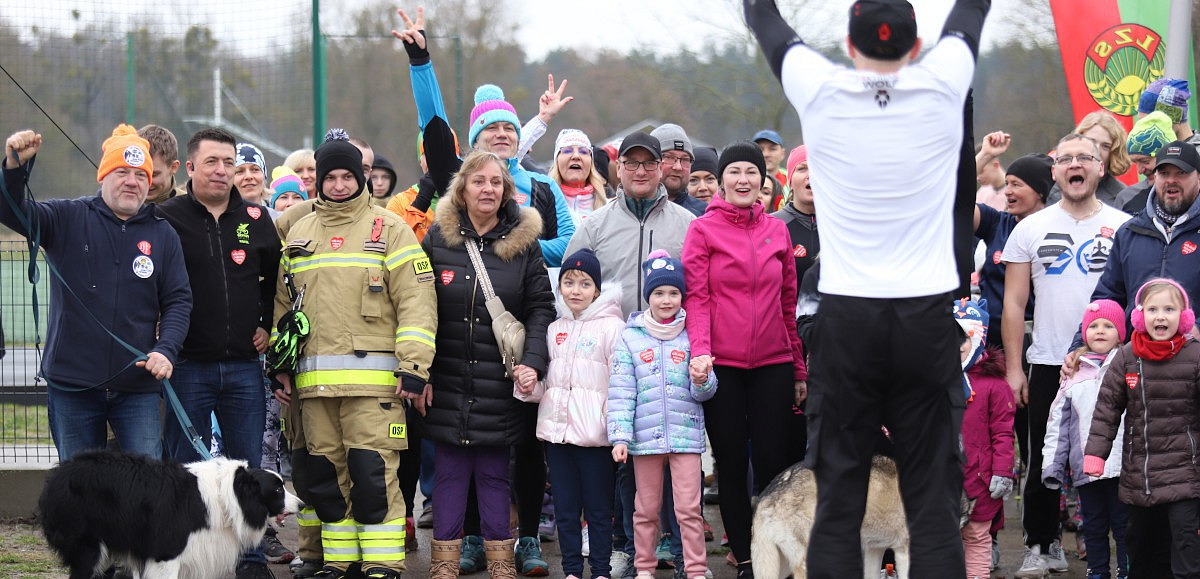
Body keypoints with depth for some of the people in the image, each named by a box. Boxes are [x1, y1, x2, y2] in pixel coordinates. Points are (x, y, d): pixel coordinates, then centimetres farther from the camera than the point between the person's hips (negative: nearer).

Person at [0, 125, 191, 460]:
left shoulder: (163, 235, 7)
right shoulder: (68, 219, 3)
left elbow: (178, 301, 5)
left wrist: (166, 350, -12)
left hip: (138, 386, 0)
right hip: (71, 385, 0)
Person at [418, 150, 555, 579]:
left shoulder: (523, 241, 3)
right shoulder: (437, 238, 3)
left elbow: (540, 308, 2)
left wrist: (533, 362, -12)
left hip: (500, 383, 0)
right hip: (447, 381, 0)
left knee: (495, 474, 4)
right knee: (450, 472, 2)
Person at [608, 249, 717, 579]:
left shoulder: (692, 335, 3)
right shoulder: (630, 338, 3)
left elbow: (706, 391, 3)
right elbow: (621, 392, 1)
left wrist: (701, 381, -21)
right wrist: (619, 437, -6)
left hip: (686, 436, -1)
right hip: (645, 437, 1)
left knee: (689, 508, -3)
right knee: (646, 509, 10)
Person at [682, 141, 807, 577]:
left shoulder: (777, 230, 10)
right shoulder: (703, 229, 1)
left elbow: (788, 303, 13)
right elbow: (696, 296, -4)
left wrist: (799, 369, 13)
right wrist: (700, 349, -20)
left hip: (773, 364, 2)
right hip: (722, 365, -2)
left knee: (772, 464, 0)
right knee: (732, 466, 3)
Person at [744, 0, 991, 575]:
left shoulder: (821, 92, -5)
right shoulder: (941, 88, -4)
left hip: (846, 322, 0)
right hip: (927, 320, 0)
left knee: (838, 496, 3)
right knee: (932, 499, 2)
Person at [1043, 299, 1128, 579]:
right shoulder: (1074, 374, 11)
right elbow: (1058, 424, 12)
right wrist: (1052, 465, 6)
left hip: (1122, 464, -3)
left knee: (1123, 524, -1)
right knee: (1093, 526, 12)